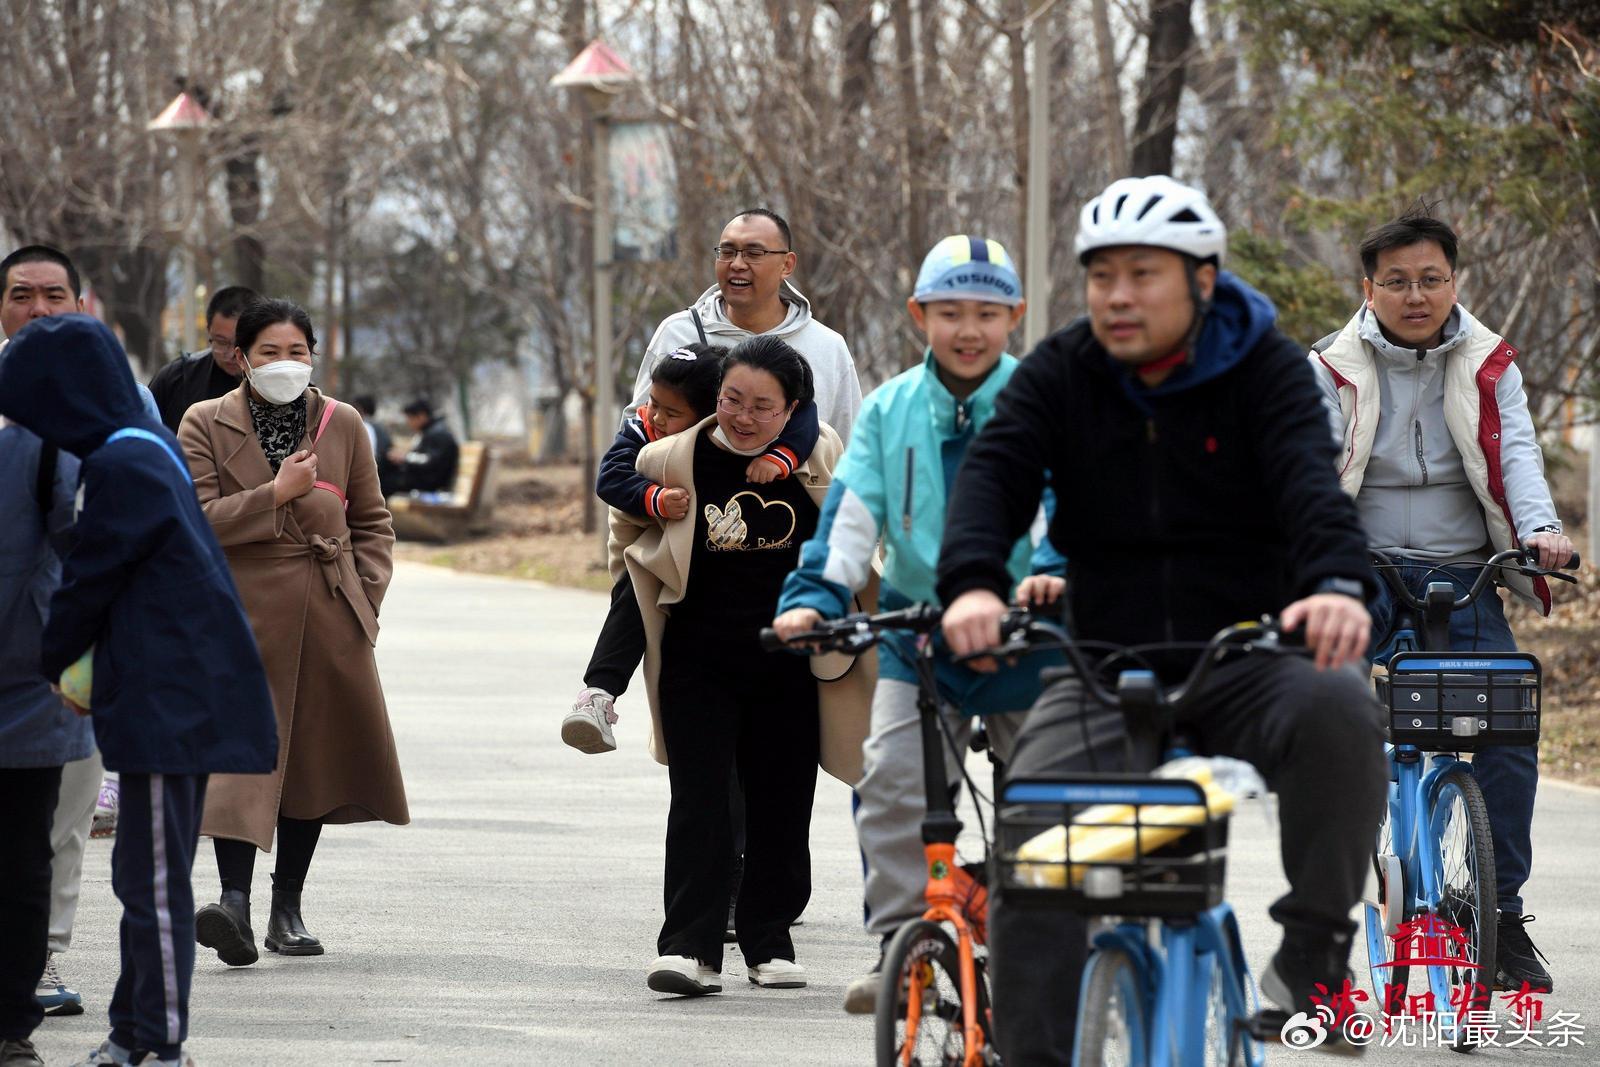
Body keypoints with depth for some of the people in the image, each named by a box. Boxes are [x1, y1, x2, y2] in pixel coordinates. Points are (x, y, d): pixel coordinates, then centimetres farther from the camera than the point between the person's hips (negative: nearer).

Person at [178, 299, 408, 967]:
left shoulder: (342, 424, 10)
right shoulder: (207, 424, 3)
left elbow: (372, 523, 16)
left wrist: (365, 597, 5)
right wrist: (277, 493, -13)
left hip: (330, 620, 4)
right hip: (244, 614, -4)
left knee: (316, 755, 8)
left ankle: (288, 906, 18)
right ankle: (234, 899, -28)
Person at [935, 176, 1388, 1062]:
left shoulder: (1264, 370, -4)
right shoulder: (1059, 376, 2)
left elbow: (1309, 482, -21)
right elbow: (994, 473, -14)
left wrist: (1339, 584, -43)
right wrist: (972, 583, -37)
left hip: (1247, 668, -2)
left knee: (1338, 708, -33)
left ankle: (1317, 935, -14)